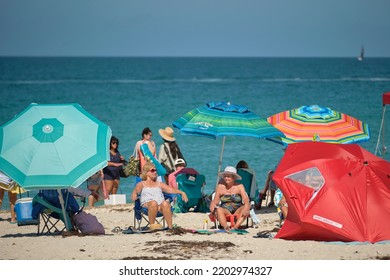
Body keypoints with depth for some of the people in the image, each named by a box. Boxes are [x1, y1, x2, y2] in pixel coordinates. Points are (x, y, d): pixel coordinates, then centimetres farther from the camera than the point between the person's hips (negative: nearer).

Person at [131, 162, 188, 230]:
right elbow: (136, 190, 6)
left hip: (160, 203, 2)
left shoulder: (160, 184, 31)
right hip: (147, 204, -2)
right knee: (154, 203, -39)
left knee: (165, 204, -35)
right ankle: (152, 225, -29)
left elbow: (171, 190, 19)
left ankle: (170, 227, -41)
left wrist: (182, 193, 1)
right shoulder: (142, 184, 24)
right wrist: (134, 195, -19)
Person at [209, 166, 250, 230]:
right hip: (225, 211, 0)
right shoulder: (220, 186, 5)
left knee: (246, 208, -30)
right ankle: (226, 227, -53)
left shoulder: (239, 186, 2)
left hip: (237, 211, 0)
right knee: (218, 209, -31)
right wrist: (212, 208, -21)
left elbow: (246, 201, -9)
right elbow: (215, 201, 2)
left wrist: (246, 209, -31)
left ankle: (235, 227, -46)